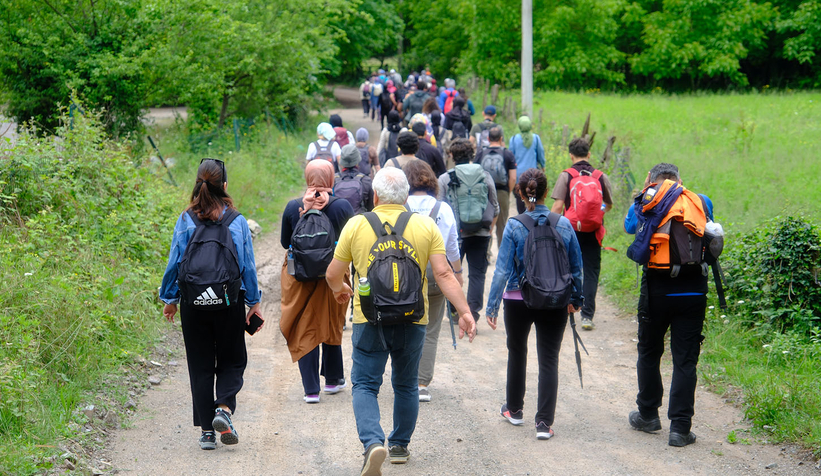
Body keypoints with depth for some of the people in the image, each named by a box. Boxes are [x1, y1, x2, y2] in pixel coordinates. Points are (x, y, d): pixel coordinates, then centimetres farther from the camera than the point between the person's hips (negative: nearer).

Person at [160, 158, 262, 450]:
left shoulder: (186, 220, -4)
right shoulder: (237, 221, -4)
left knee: (200, 365, 9)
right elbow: (248, 265, 1)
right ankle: (224, 408, -12)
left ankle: (207, 431, 8)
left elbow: (174, 262, -1)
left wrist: (169, 299, 10)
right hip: (229, 302, -1)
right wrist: (254, 302, 10)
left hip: (194, 303, 1)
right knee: (232, 361, 14)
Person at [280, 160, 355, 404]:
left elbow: (285, 242, 5)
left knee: (304, 332, 7)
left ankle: (311, 389, 2)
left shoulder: (292, 207, -8)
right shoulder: (342, 206, -12)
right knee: (331, 326, 20)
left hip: (299, 277, 0)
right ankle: (333, 379, 31)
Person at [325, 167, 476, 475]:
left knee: (365, 385, 3)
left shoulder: (356, 225, -3)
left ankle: (372, 441, -18)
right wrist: (464, 312, -7)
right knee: (406, 385, 19)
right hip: (412, 321, 2)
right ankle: (400, 446, 28)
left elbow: (333, 274, 4)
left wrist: (340, 290, 25)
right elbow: (444, 274, -8)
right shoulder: (425, 226, -1)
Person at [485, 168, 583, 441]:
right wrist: (576, 299, 17)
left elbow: (503, 270, -11)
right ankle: (544, 422, -2)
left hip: (518, 302, -1)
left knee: (517, 353, 21)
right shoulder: (564, 224, -5)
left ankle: (514, 409, 36)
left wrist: (492, 306, -5)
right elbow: (576, 267, 3)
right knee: (549, 361, 4)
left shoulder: (514, 226, -12)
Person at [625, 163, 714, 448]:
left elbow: (630, 226, 20)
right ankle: (680, 427, -1)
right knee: (685, 360, 2)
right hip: (694, 290, 1)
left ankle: (647, 415, 29)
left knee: (649, 352, 18)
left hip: (657, 288, 0)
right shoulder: (701, 202, 7)